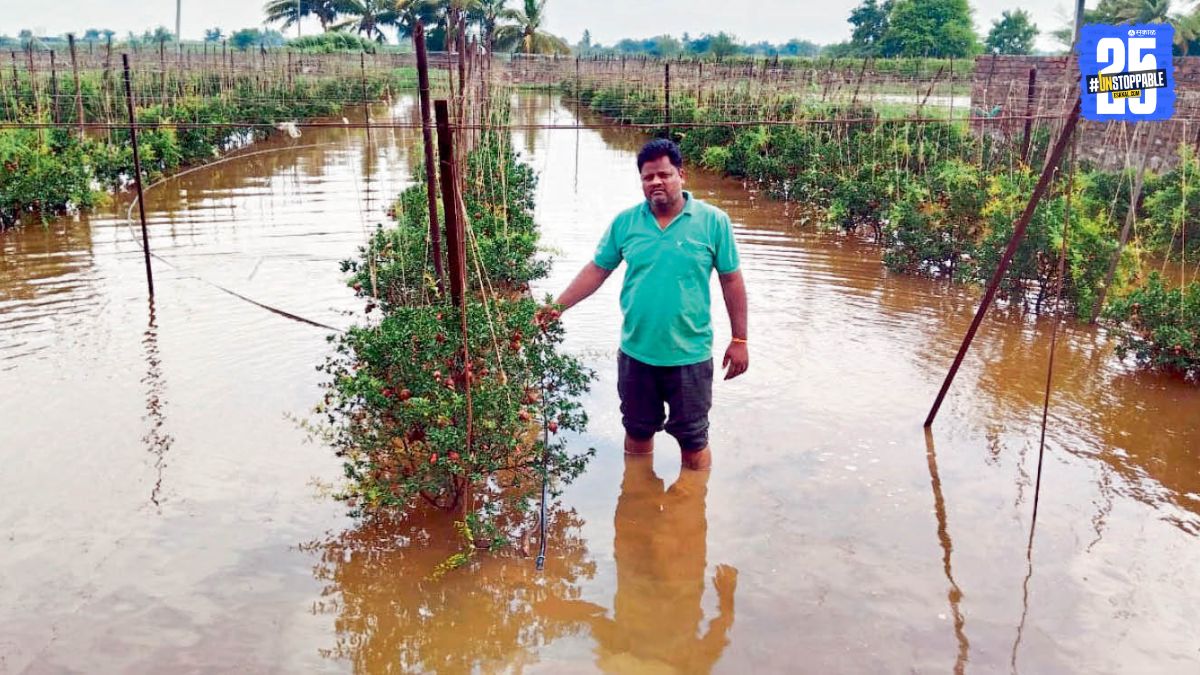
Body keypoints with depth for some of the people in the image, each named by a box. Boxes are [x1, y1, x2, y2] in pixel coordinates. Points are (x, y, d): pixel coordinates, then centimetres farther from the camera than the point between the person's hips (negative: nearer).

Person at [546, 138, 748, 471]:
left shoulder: (713, 221, -7)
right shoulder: (625, 222, -1)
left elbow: (731, 280, -3)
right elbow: (597, 269, 5)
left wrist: (739, 340, -3)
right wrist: (558, 306, -3)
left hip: (689, 354, -3)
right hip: (636, 353, 3)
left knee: (693, 438, 10)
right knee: (637, 432, 20)